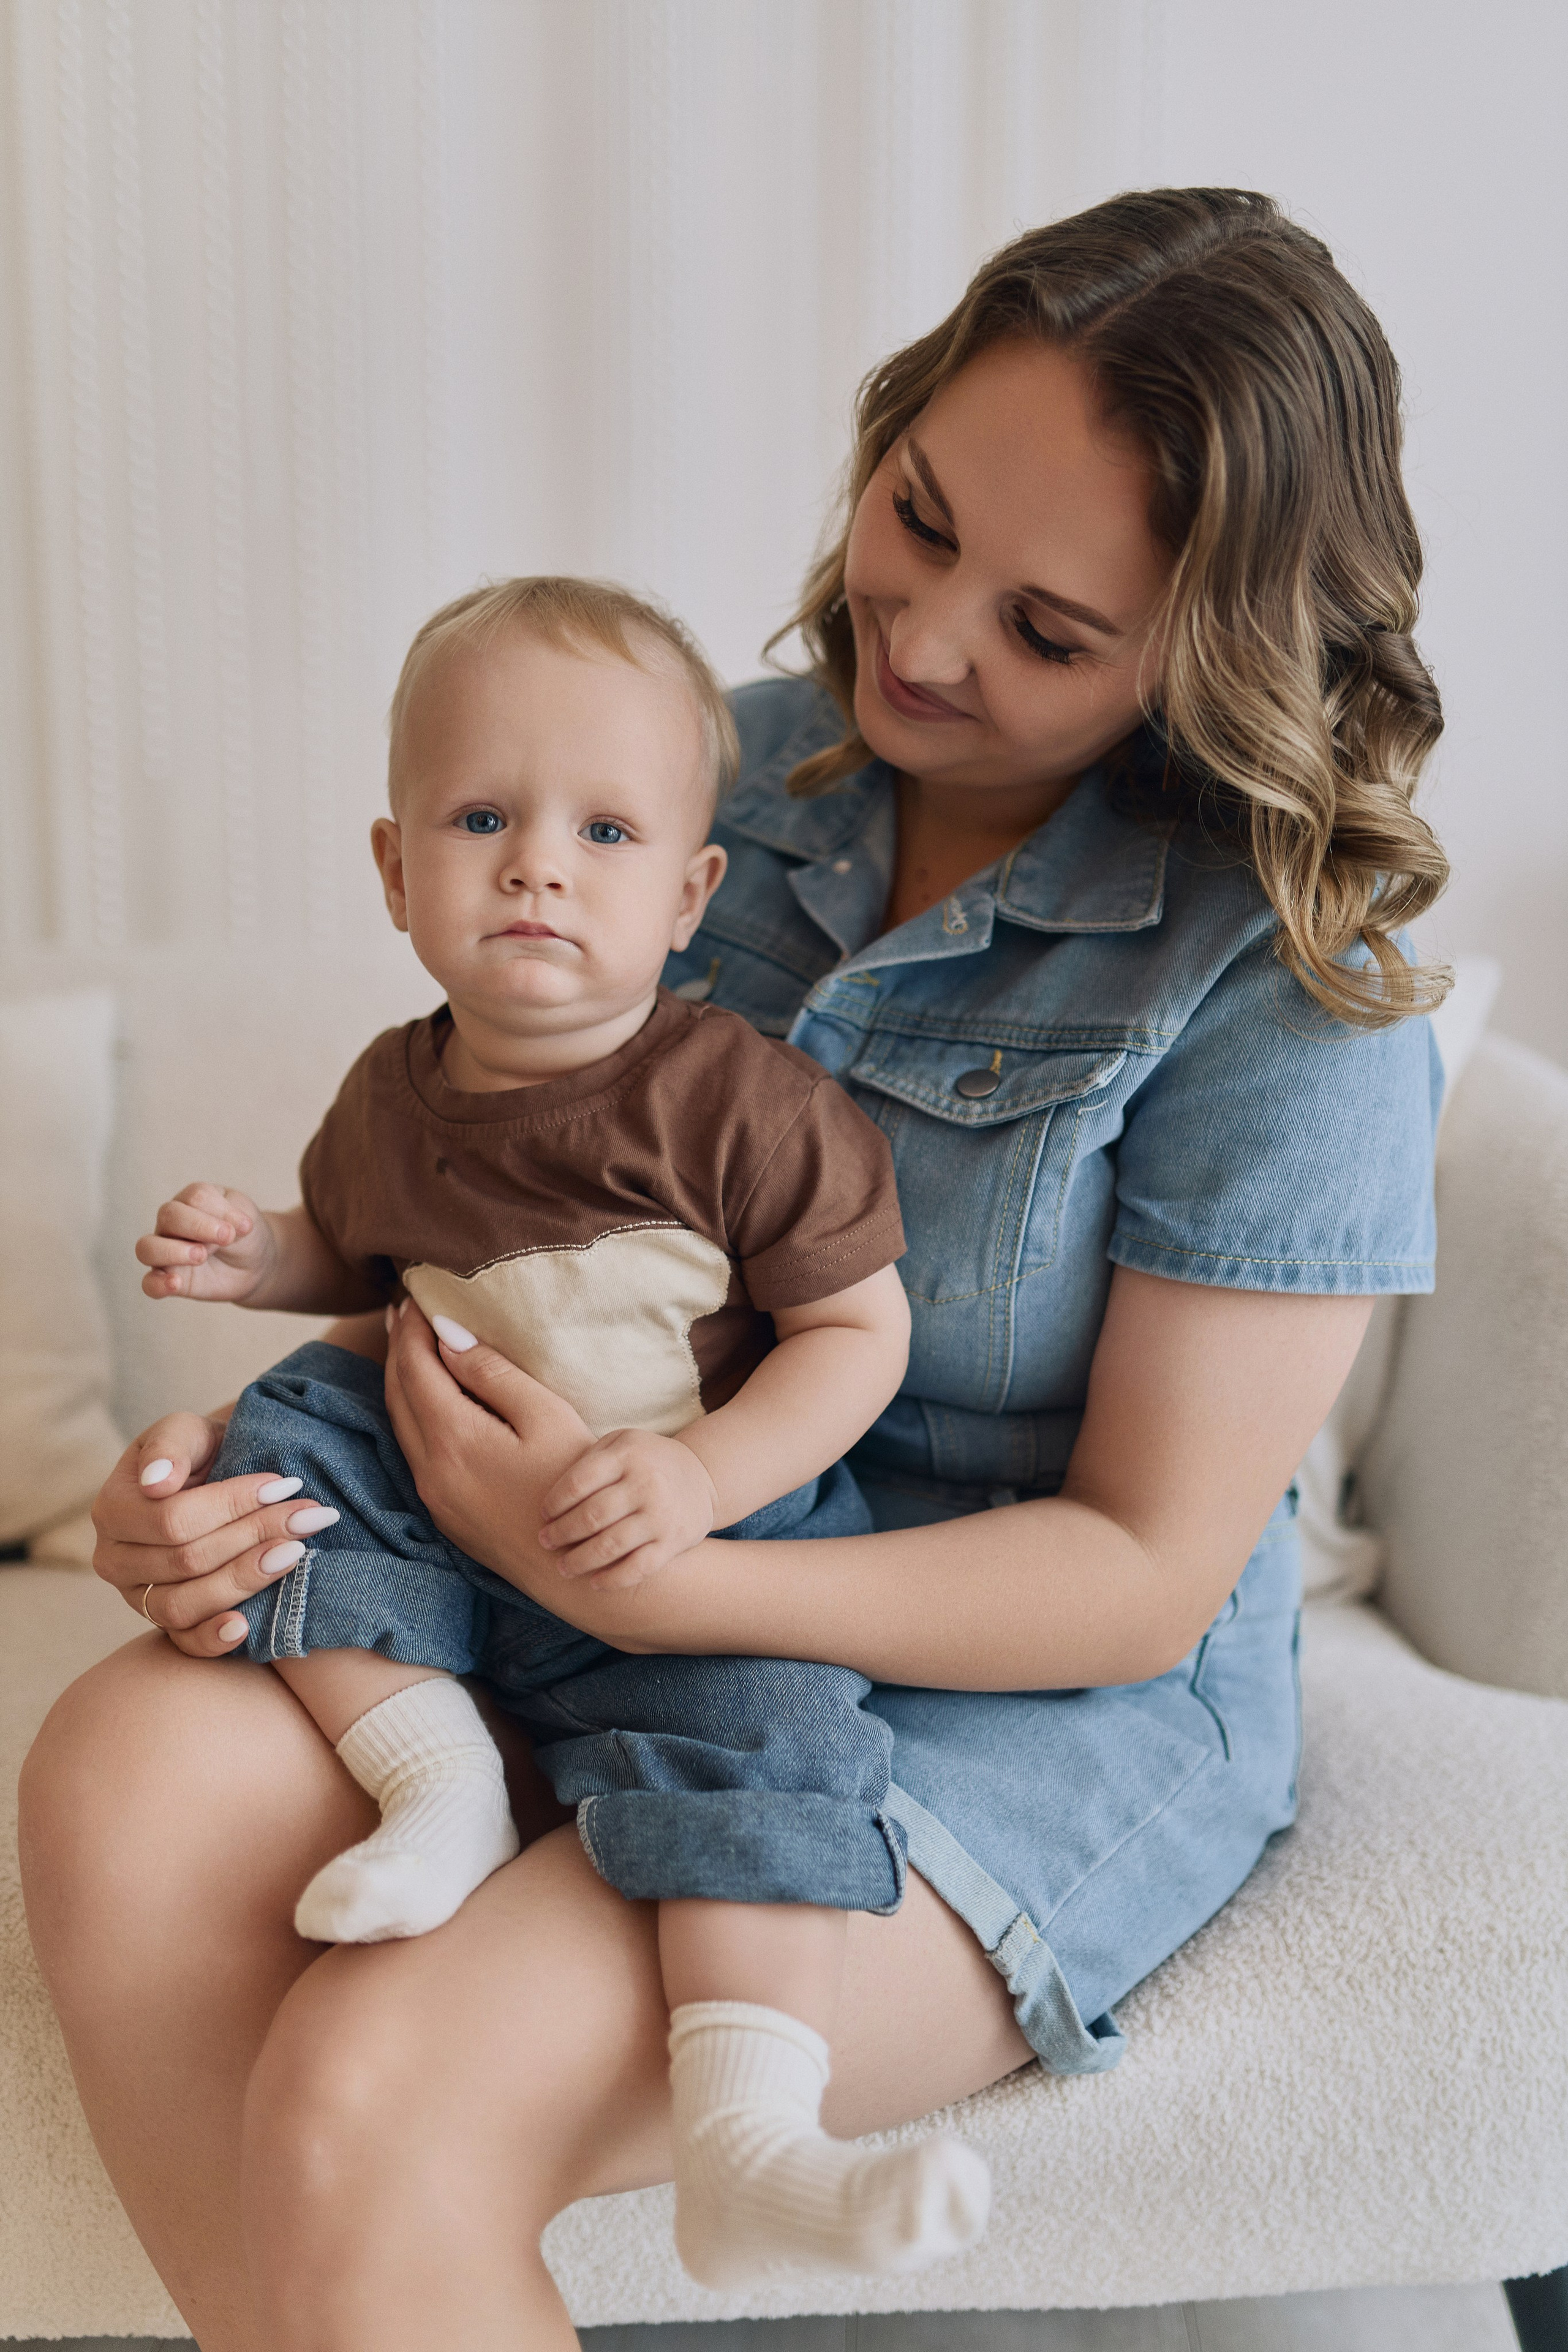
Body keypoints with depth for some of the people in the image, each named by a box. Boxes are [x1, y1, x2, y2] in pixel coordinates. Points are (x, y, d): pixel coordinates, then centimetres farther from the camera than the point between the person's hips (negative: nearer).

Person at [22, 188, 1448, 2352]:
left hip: (1044, 1709, -5)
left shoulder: (1292, 980, -15)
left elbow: (1146, 1577, -15)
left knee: (376, 2106, -26)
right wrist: (248, 1448, -9)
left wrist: (641, 1574, -27)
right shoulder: (730, 772, 1)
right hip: (627, 1595, 6)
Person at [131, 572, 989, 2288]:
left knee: (756, 1729, -28)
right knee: (278, 1446, -8)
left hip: (720, 1529, -5)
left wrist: (705, 1476, -26)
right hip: (441, 1513, 5)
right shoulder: (392, 1098, 2)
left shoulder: (741, 1104, -15)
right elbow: (365, 1262, 23)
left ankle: (745, 2144, -27)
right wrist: (259, 1256, 0)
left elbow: (857, 1331, -11)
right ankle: (439, 1784, -11)